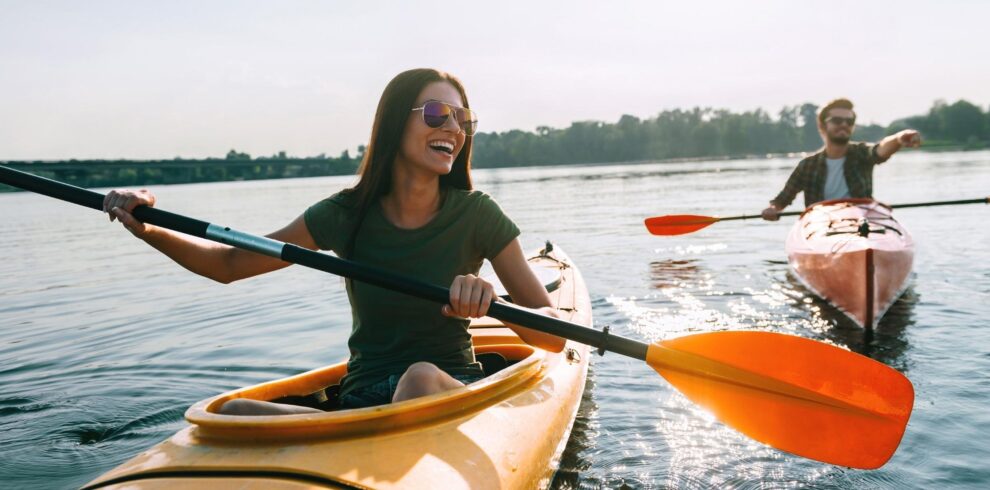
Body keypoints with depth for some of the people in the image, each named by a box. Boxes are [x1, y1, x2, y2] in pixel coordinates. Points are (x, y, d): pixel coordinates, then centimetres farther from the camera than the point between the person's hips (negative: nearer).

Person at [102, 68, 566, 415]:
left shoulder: (476, 215, -5)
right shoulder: (347, 214, 0)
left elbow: (555, 336, -8)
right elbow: (229, 264, 7)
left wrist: (494, 303, -28)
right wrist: (149, 230, -10)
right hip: (362, 398, 2)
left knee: (421, 376, -37)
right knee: (234, 413, -24)